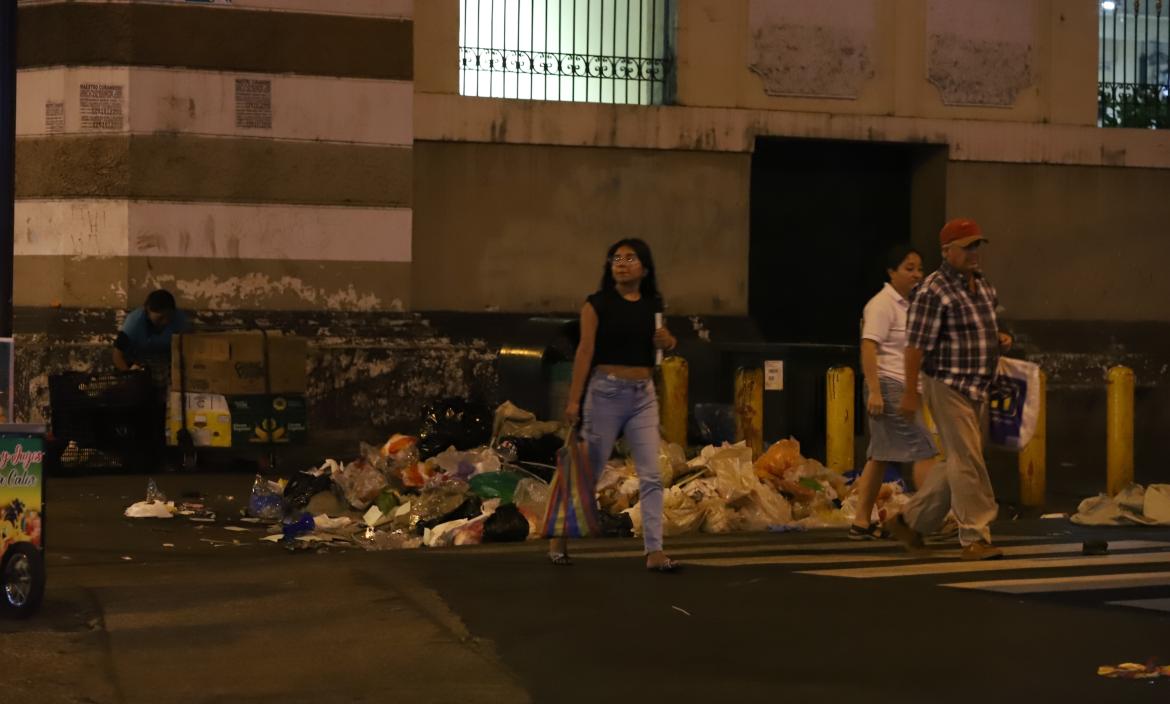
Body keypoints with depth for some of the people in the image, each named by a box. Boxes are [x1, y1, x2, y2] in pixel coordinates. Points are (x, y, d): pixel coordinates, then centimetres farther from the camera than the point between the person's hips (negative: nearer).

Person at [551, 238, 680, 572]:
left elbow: (661, 343, 24)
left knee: (651, 475, -3)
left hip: (644, 395, 4)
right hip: (606, 392, -4)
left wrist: (668, 341, -1)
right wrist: (574, 399, -13)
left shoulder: (653, 306, 9)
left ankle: (654, 551, -4)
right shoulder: (597, 304, -4)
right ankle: (560, 538, 20)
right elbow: (585, 351, -8)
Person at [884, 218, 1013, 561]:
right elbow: (916, 344, -16)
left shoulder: (981, 283, 12)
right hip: (948, 386, -9)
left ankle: (910, 521, 25)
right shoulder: (934, 291, -14)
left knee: (958, 462, 13)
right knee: (968, 461, -9)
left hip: (976, 389, 9)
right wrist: (910, 393, -18)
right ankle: (975, 538, -5)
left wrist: (1000, 338, 5)